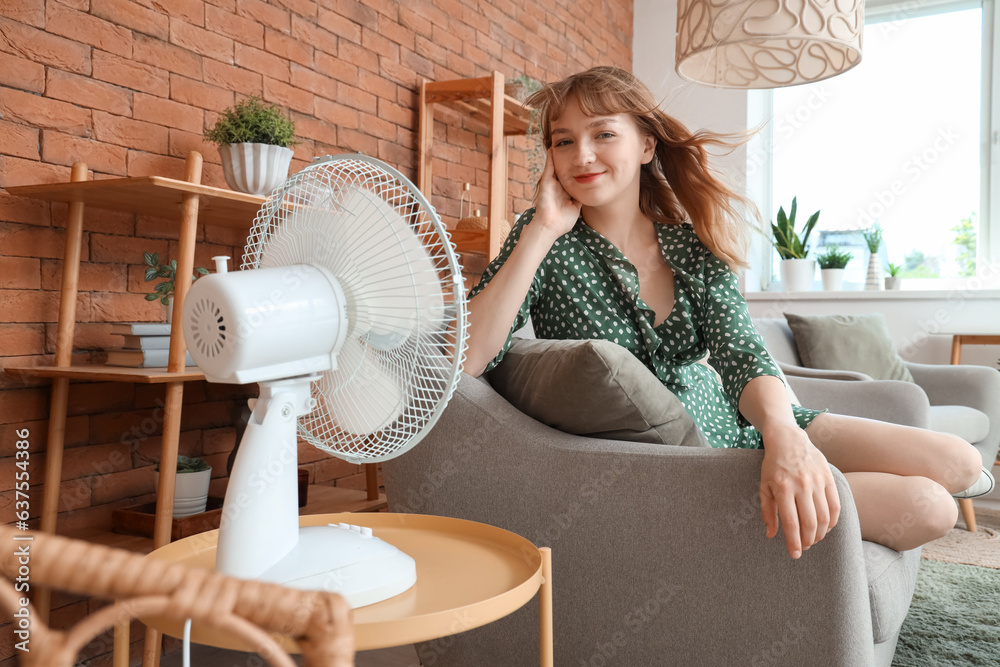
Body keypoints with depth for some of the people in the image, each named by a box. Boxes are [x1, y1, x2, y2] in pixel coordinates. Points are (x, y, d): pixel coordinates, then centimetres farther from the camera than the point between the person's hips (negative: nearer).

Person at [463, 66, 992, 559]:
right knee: (925, 506, -14)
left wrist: (783, 431, -37)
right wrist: (542, 231, -27)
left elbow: (739, 352, -15)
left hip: (728, 424, 5)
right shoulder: (546, 244, -12)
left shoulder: (695, 245, -1)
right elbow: (460, 362, -27)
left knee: (958, 463, 0)